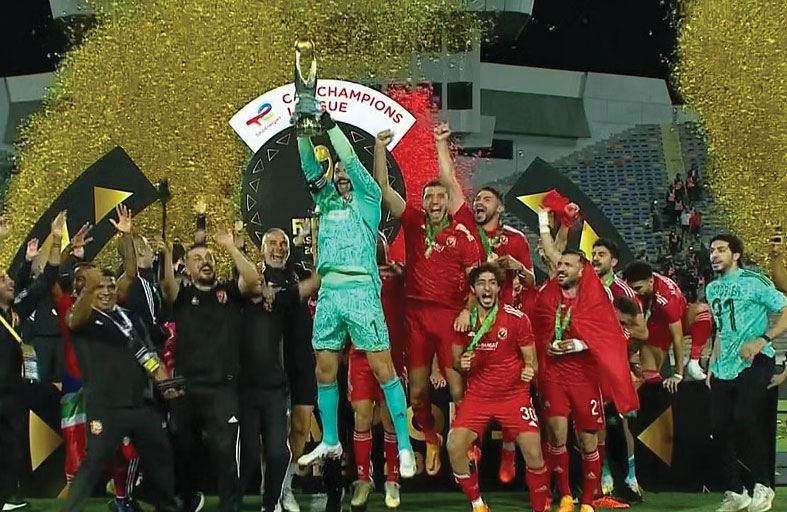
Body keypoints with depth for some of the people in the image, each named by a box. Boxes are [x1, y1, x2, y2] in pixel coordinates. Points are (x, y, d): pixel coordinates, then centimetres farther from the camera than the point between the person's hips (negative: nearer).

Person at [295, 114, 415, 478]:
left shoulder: (368, 200, 8)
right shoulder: (327, 201, 20)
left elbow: (352, 160, -4)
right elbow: (309, 166, 13)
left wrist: (329, 125, -5)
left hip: (361, 291, -6)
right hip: (328, 293, 6)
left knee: (383, 368, -7)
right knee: (325, 370, 8)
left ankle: (405, 447, -6)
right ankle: (330, 442, 21)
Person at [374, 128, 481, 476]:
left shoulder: (462, 234, 1)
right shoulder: (413, 222, 8)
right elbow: (383, 188, 4)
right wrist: (380, 147, -2)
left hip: (451, 315, -3)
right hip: (416, 314, 3)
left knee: (458, 388, -10)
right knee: (417, 391, 8)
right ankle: (431, 440, 30)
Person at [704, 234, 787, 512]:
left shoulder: (753, 281, -7)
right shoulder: (712, 289, 16)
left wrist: (763, 339, -21)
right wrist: (713, 362, 19)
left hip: (754, 363, -7)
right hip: (724, 369, 7)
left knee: (743, 420, -21)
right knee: (720, 429, 2)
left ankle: (762, 485, -4)